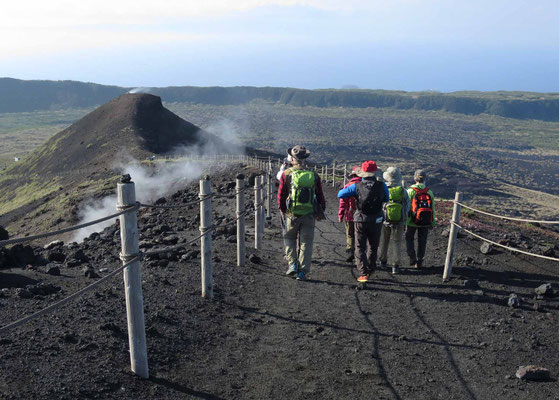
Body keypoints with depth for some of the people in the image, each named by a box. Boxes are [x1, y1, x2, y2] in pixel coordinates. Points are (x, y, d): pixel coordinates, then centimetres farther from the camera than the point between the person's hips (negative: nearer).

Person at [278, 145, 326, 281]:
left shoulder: (286, 174, -5)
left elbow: (281, 195, -2)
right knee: (306, 243, 8)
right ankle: (302, 271, 9)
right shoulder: (314, 175, 2)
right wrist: (321, 211, 18)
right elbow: (320, 196, 6)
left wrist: (282, 210, 12)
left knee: (289, 238, 19)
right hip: (309, 215, 1)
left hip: (292, 214, -1)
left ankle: (292, 264, 8)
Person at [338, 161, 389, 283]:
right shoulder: (382, 186, -7)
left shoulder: (357, 186, -11)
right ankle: (370, 269, 35)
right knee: (373, 247, 21)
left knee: (360, 248, 7)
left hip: (361, 221, -2)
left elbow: (340, 194, -8)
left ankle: (363, 273, -2)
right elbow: (386, 199, 8)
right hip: (376, 221, 2)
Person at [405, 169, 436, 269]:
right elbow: (432, 209, 1)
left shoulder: (410, 191, -11)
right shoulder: (429, 192, -2)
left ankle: (412, 257, 8)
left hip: (412, 221, -2)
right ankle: (419, 262, 18)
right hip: (425, 222, 2)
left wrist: (404, 221, -3)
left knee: (409, 238, 19)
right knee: (422, 242, 13)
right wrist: (432, 222, 10)